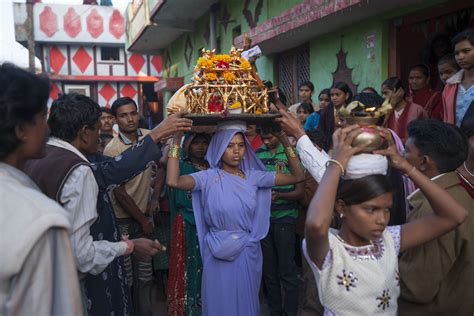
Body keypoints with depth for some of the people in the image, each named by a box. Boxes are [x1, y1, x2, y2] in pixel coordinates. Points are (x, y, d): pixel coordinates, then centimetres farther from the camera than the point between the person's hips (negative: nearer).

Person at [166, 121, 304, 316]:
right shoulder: (209, 177, -8)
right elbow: (173, 181, -24)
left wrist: (285, 140, -8)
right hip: (219, 254, -2)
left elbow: (297, 176, -1)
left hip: (248, 252, 3)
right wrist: (176, 139, -22)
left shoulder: (253, 176, 0)